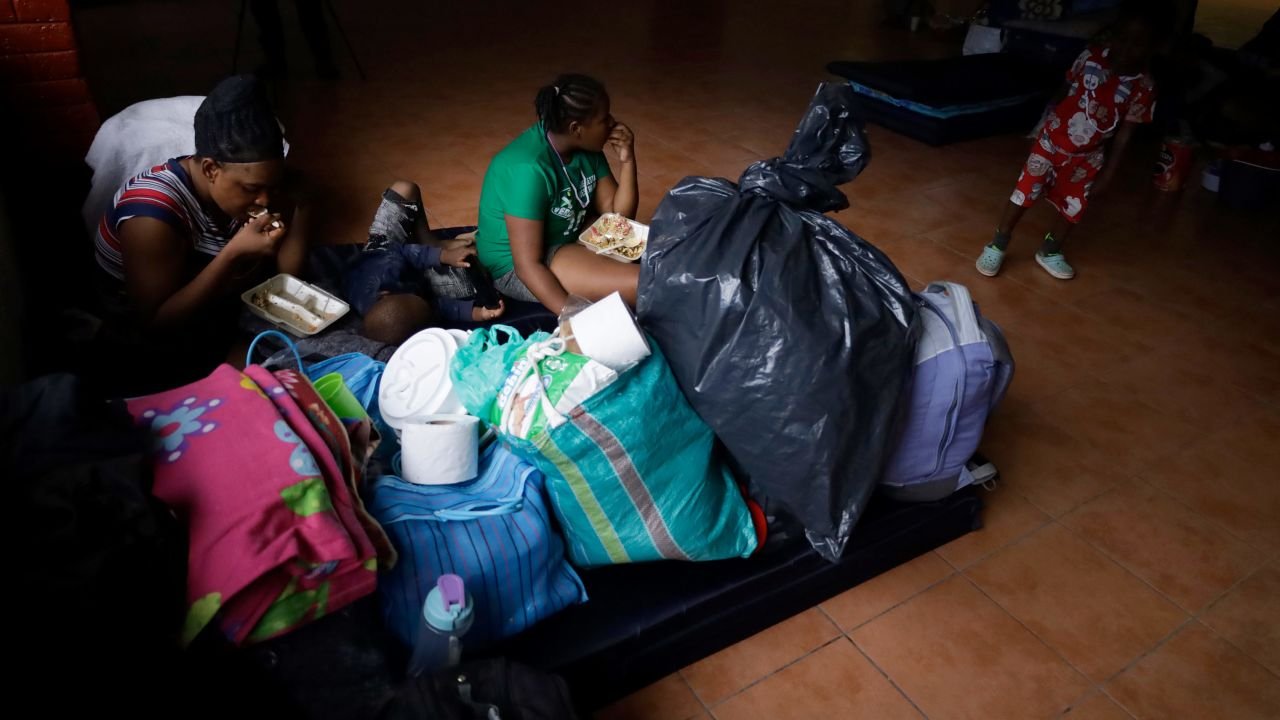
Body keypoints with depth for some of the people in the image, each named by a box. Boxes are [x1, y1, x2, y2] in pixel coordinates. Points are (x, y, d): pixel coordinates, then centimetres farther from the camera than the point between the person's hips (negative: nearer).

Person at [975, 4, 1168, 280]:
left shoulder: (1143, 89, -13)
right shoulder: (1091, 57, -13)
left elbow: (1124, 134, -7)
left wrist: (1107, 174, -4)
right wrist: (1048, 121, 9)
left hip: (1088, 157, 1)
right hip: (1053, 139, -1)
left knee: (1073, 207, 12)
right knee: (1025, 192, -1)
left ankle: (1049, 252, 34)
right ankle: (998, 246, 14)